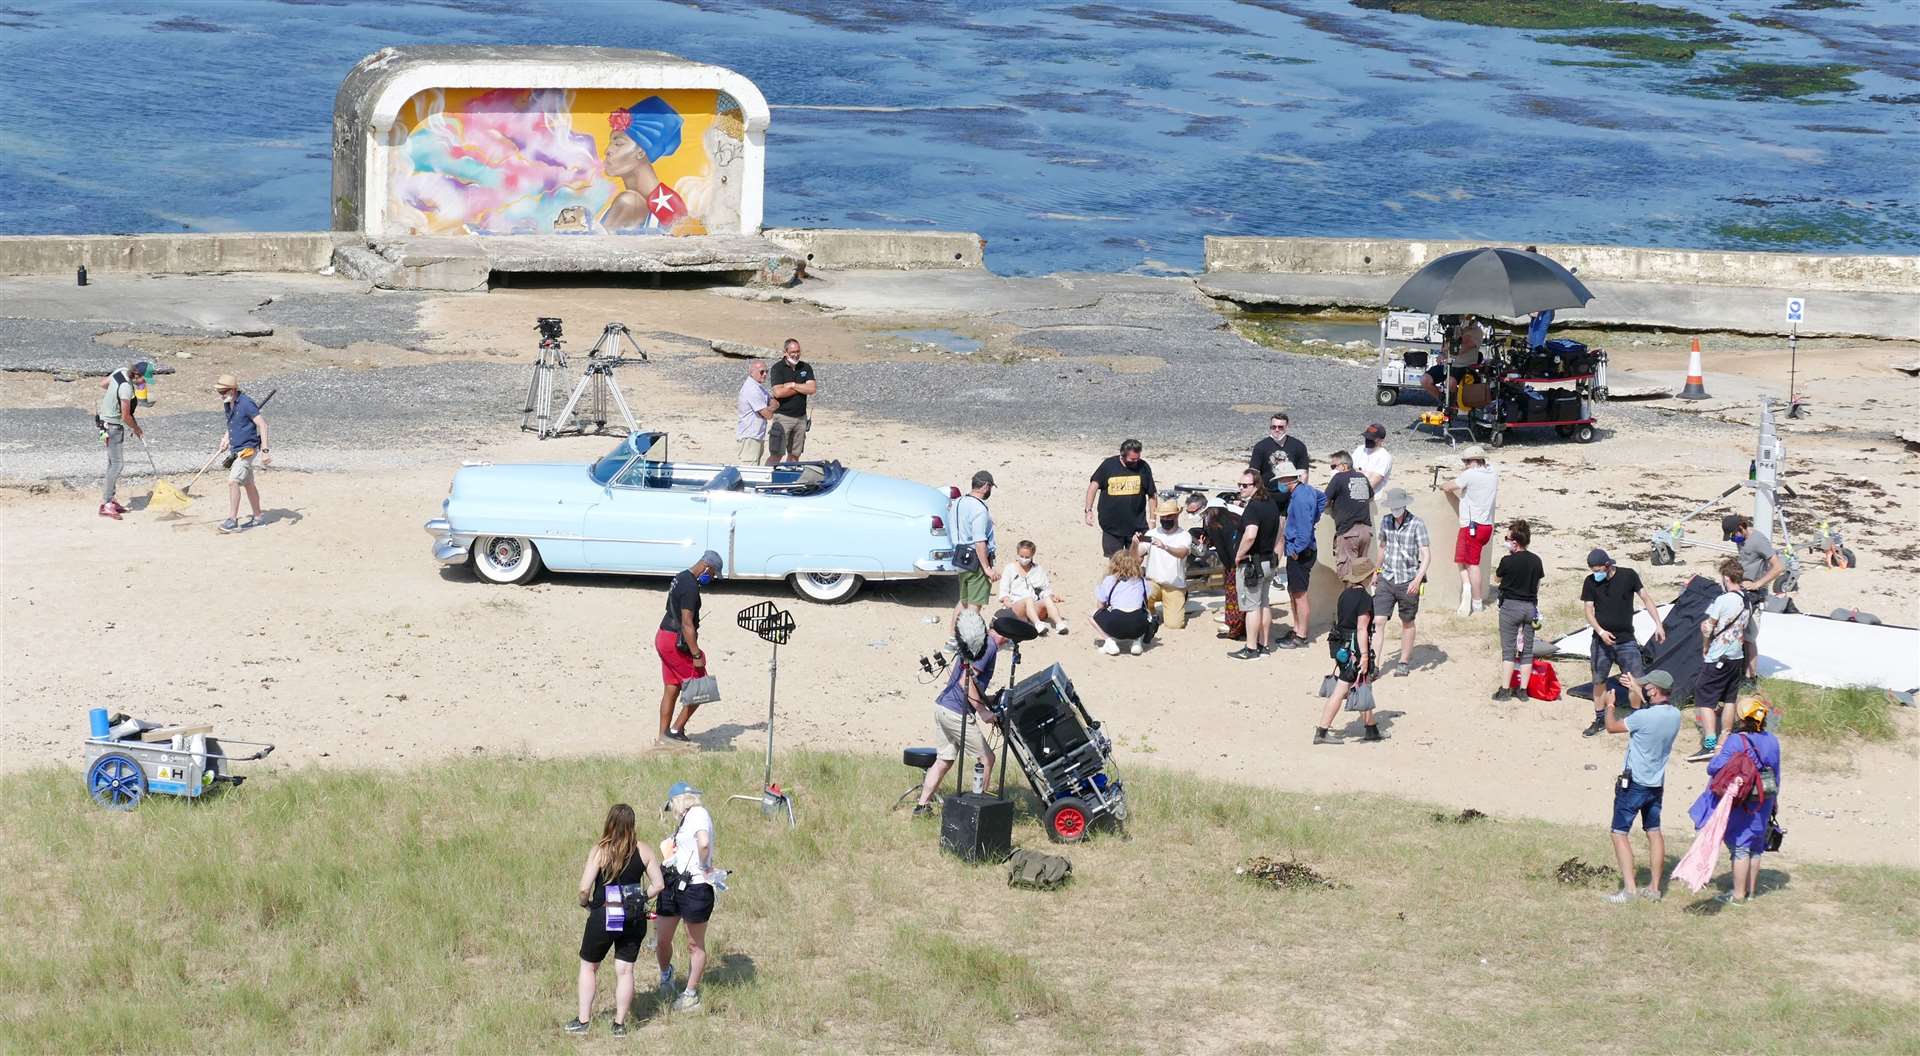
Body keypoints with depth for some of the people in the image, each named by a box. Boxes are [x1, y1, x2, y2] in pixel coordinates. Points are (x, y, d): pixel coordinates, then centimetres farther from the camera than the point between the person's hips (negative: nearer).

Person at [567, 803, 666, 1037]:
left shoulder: (599, 851, -13)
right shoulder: (643, 851, -3)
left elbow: (584, 888, -17)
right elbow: (659, 885, -1)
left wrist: (584, 903, 4)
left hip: (603, 917, -2)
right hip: (634, 920, 3)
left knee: (588, 966, 15)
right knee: (625, 971, 10)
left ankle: (583, 1021, 17)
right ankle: (620, 1024, 12)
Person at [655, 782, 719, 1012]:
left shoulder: (698, 814, -12)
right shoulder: (684, 820, 16)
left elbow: (704, 844, -29)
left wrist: (704, 868, -15)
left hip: (695, 888, -8)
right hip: (673, 886, 8)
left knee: (695, 945, 6)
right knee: (663, 941, 9)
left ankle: (691, 993, 16)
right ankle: (666, 975, 36)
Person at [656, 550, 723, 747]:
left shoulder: (680, 578, 12)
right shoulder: (691, 587, -20)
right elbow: (687, 623, -24)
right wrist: (696, 655, -22)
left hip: (663, 636, 10)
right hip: (677, 642, -10)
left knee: (671, 690, 13)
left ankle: (663, 737, 16)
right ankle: (676, 730, 2)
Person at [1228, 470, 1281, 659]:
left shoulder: (1253, 507, -21)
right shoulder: (1271, 505, 9)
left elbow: (1250, 535, -35)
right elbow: (1278, 533, 21)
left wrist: (1239, 556, -22)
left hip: (1250, 564, -9)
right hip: (1268, 562, 9)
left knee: (1251, 606, -3)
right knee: (1263, 604, 16)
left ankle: (1251, 649, 0)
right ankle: (1264, 644, 23)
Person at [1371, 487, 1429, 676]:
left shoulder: (1417, 524, -12)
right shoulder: (1386, 521, 4)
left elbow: (1426, 555, -15)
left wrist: (1418, 579, -27)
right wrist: (1377, 572, 28)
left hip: (1408, 581, -3)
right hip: (1387, 579, 3)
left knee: (1407, 622, 11)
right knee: (1378, 621, -7)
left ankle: (1403, 662, 26)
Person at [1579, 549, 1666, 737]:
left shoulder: (1628, 576, -5)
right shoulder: (1590, 582, -2)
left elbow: (1646, 599, 0)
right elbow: (1589, 612, -2)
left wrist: (1658, 624, -8)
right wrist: (1601, 631, -19)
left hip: (1626, 640, -2)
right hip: (1602, 641, 2)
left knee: (1637, 681, -7)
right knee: (1599, 681, 7)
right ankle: (1600, 720, 22)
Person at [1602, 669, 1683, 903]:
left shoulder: (1644, 717, -24)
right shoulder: (1675, 715, -3)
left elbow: (1612, 727, -10)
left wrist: (1610, 706, 7)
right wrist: (1634, 687, 25)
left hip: (1633, 784, -7)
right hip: (1657, 784, 7)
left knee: (1620, 833, -1)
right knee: (1654, 833, 15)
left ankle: (1629, 888, -9)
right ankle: (1654, 887, 19)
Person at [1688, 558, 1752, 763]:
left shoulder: (1723, 600, -18)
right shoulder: (1746, 602, 6)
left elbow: (1708, 627, -15)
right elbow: (1743, 629, 10)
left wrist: (1705, 648, 1)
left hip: (1717, 659, -8)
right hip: (1737, 656, 8)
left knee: (1704, 700, -4)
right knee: (1729, 700, 15)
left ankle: (1709, 744, -14)